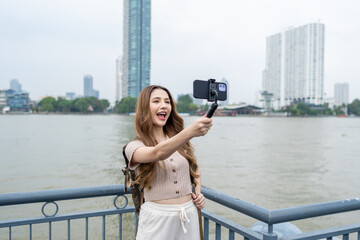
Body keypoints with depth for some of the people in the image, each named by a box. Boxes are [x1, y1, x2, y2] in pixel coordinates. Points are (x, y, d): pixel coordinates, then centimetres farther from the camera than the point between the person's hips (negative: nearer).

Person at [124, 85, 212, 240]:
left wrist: (198, 192, 5)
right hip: (157, 218, -4)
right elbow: (157, 153, -31)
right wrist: (190, 131, -45)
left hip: (189, 214, 4)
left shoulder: (180, 141, 7)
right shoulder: (134, 147, -9)